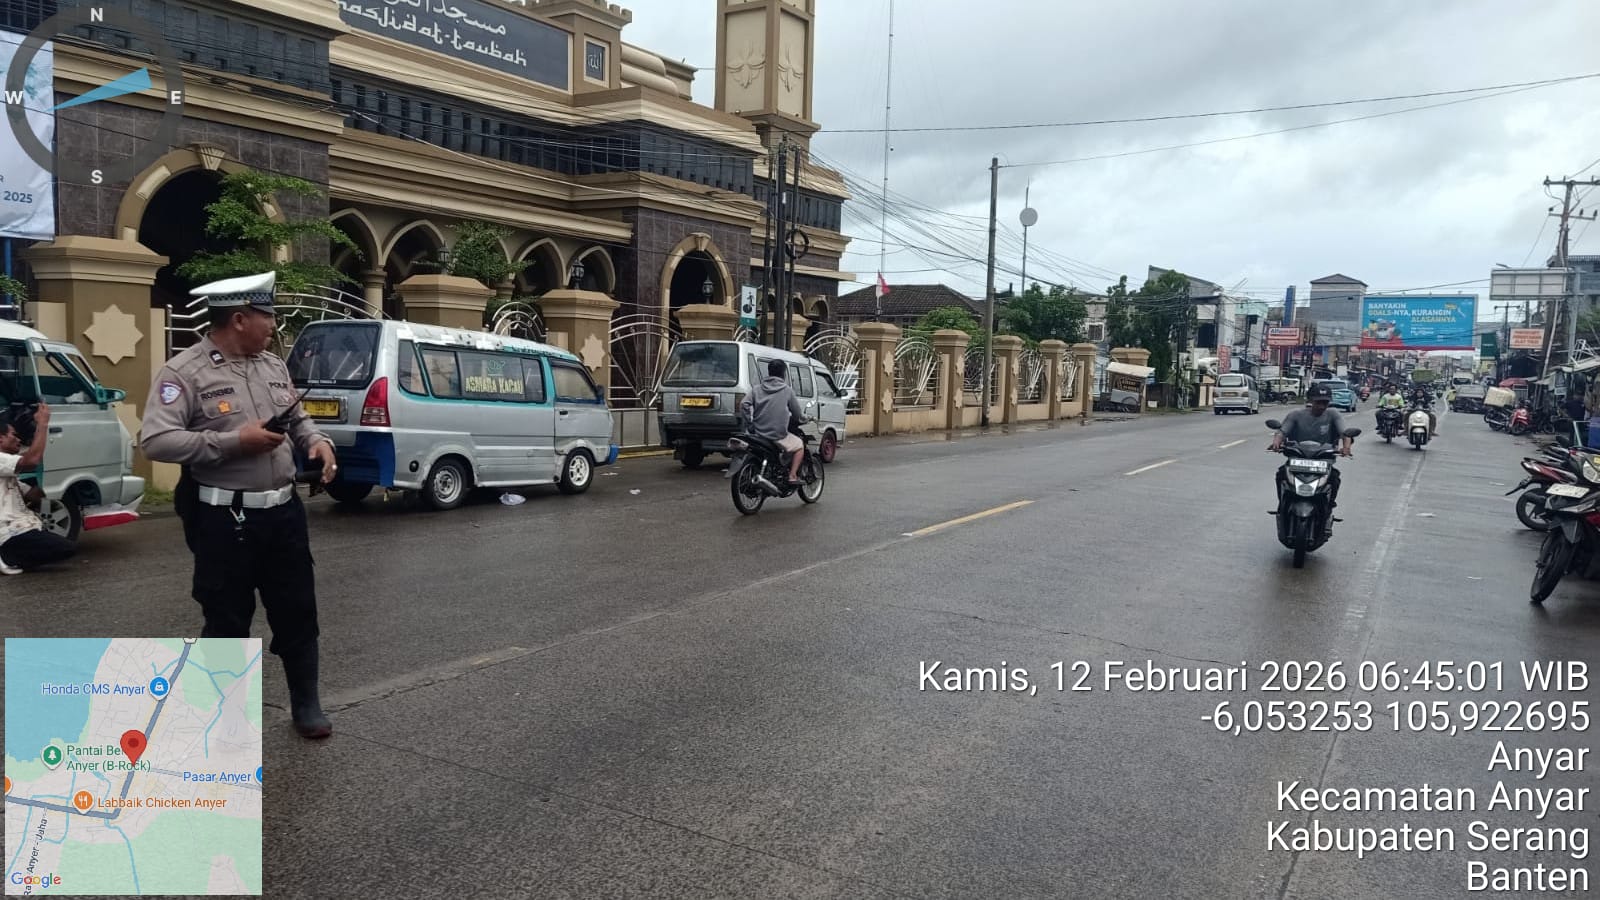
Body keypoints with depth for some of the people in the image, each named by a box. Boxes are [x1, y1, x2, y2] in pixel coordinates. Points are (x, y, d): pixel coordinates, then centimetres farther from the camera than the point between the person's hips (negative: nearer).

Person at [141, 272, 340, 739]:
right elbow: (156, 441, -18)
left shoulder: (274, 366, 10)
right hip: (224, 520, -5)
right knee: (227, 621, 8)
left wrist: (316, 440, -1)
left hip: (282, 512, 6)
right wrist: (234, 441, -21)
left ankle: (306, 704, 28)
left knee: (297, 611, 12)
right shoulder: (184, 372, -10)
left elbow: (297, 418, 22)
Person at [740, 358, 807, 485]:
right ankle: (792, 476, 5)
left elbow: (744, 405, -5)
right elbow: (797, 412, 6)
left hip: (758, 433, 4)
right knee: (799, 445, 17)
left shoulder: (757, 389, 6)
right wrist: (803, 417, 27)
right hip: (778, 435, -4)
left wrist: (750, 422, 5)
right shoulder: (787, 390, -1)